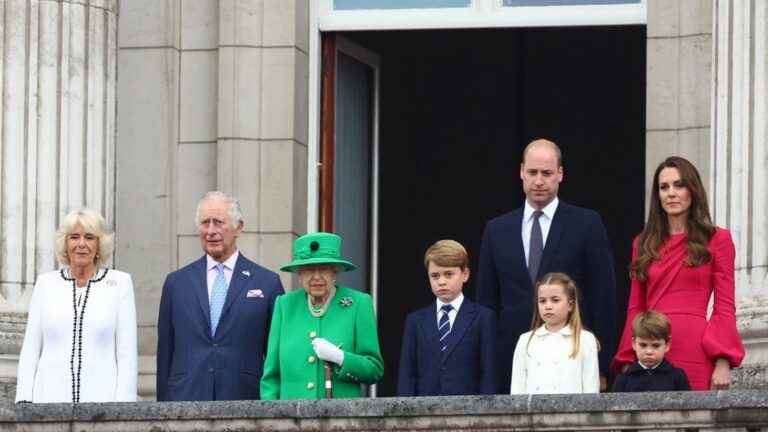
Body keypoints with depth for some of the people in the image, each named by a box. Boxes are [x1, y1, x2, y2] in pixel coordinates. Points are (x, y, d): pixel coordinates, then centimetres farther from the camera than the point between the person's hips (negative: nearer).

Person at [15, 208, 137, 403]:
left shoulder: (120, 283, 5)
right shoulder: (46, 283, 10)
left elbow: (127, 352, 3)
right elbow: (30, 349, 10)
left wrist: (123, 406, -5)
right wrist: (24, 401, 2)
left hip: (101, 400, -1)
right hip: (50, 398, 1)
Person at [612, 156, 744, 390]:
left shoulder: (717, 240, 6)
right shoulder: (644, 244, 16)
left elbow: (725, 308, 1)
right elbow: (635, 309, 15)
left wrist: (723, 363, -10)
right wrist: (627, 362, 5)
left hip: (695, 355, -3)